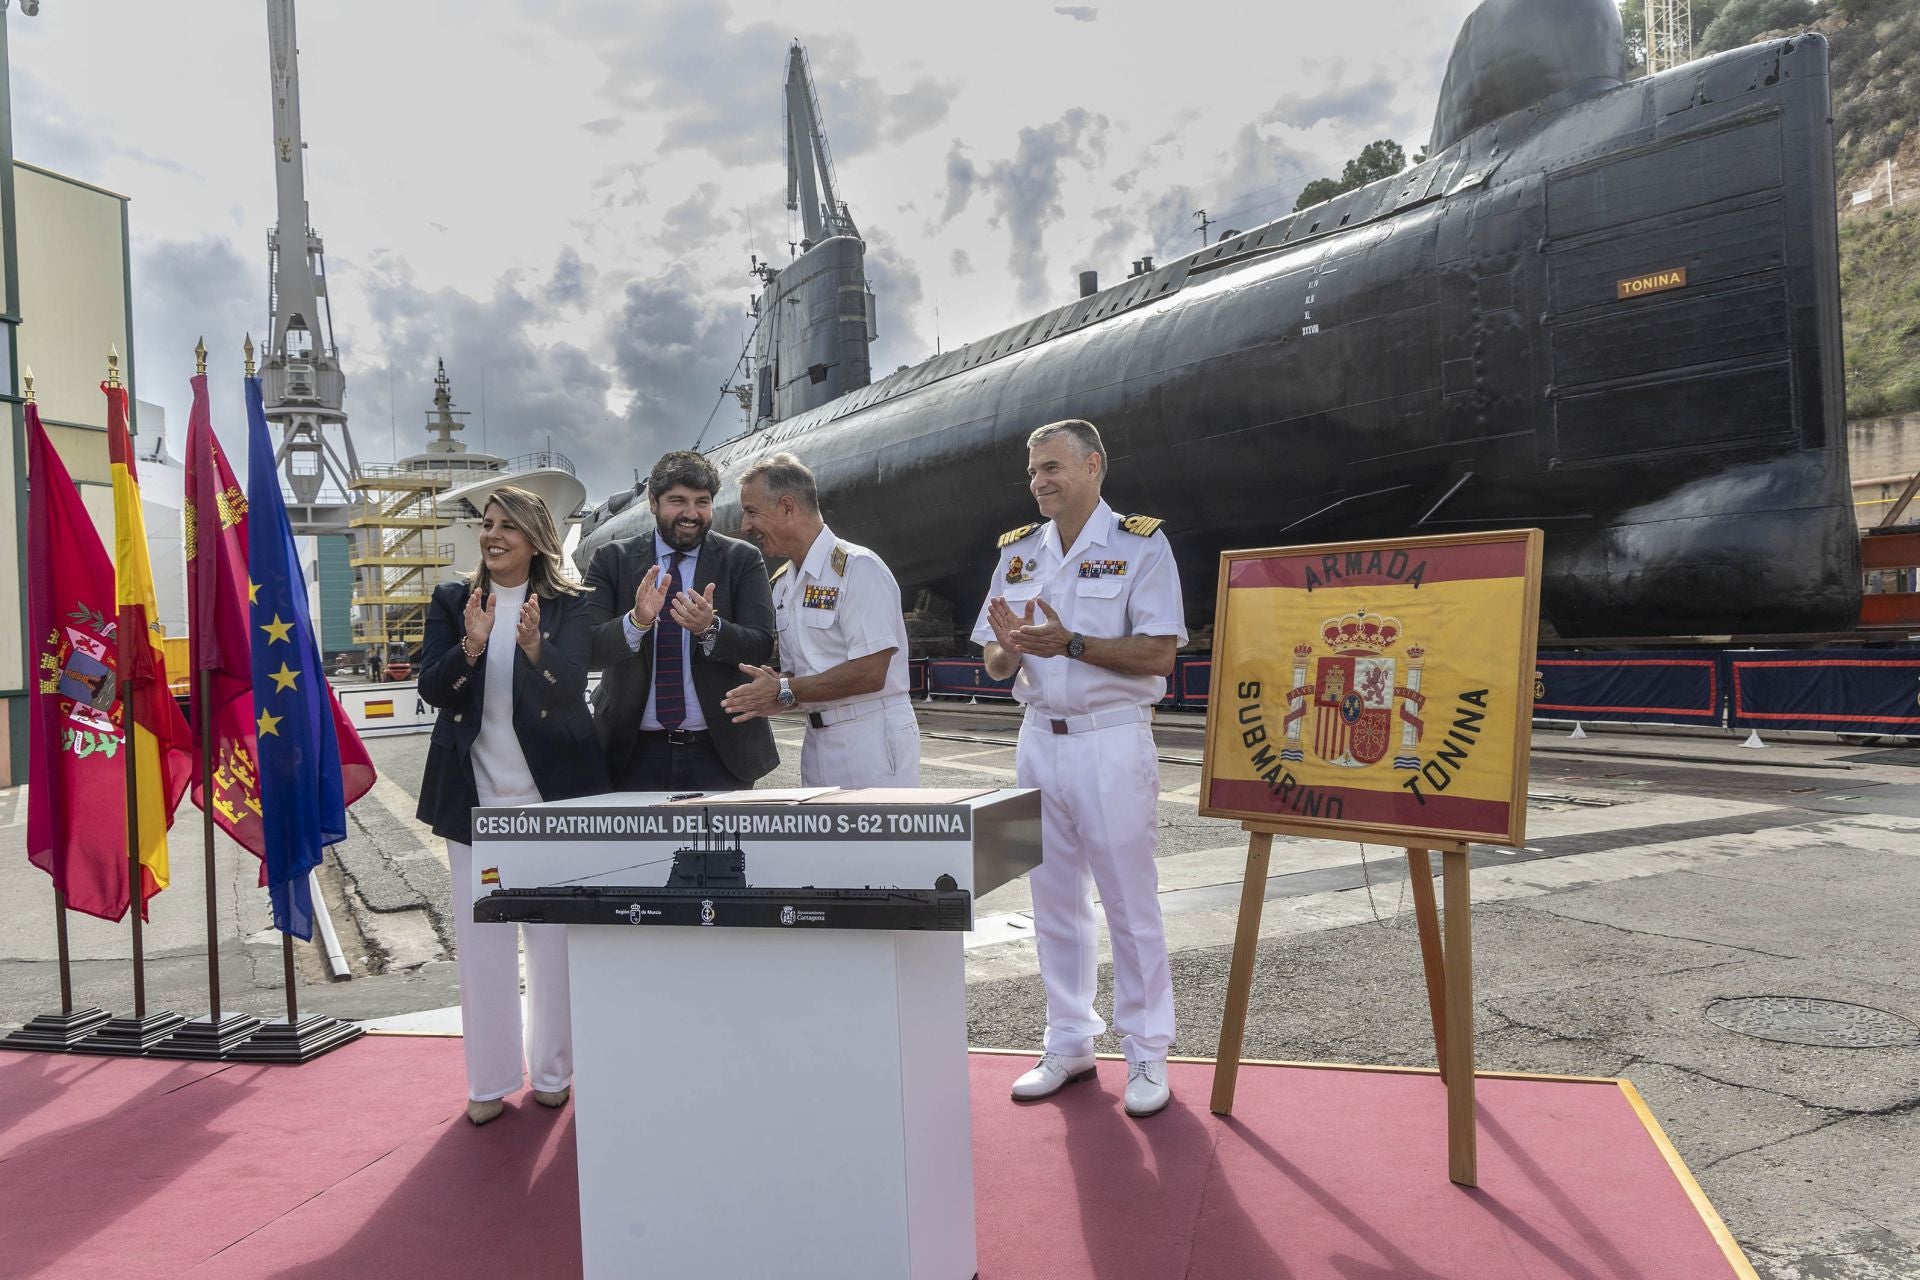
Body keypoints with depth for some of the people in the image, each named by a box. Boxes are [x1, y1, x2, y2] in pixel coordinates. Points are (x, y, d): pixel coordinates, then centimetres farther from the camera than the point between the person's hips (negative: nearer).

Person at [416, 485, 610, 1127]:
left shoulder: (567, 605, 1)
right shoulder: (452, 601, 6)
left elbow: (570, 686, -13)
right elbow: (432, 688, -4)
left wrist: (533, 647, -34)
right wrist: (471, 646, -23)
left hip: (551, 788, -1)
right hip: (475, 792, 2)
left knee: (553, 933, 6)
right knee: (481, 936, 6)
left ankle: (552, 1070, 22)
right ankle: (489, 1079, 18)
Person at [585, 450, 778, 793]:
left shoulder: (743, 560, 0)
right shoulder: (612, 560, 2)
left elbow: (761, 646, -8)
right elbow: (589, 649, -7)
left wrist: (710, 628, -26)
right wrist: (636, 621, -26)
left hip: (719, 751, 0)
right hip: (634, 752, 1)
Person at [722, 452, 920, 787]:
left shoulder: (858, 568, -13)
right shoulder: (782, 584, 12)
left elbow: (870, 672, -19)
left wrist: (784, 692, -14)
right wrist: (777, 700, -8)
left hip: (870, 737, -8)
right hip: (817, 742, 8)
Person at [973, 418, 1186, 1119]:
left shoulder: (1141, 543, -4)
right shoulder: (1018, 551, 11)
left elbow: (1159, 653, -12)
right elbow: (996, 666, 12)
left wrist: (1069, 643, -21)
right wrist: (1009, 646, -12)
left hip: (1112, 740, -5)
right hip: (1039, 740, 5)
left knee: (1130, 903, 1)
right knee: (1054, 903, 11)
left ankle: (1147, 1054, 15)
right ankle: (1069, 1044, 24)